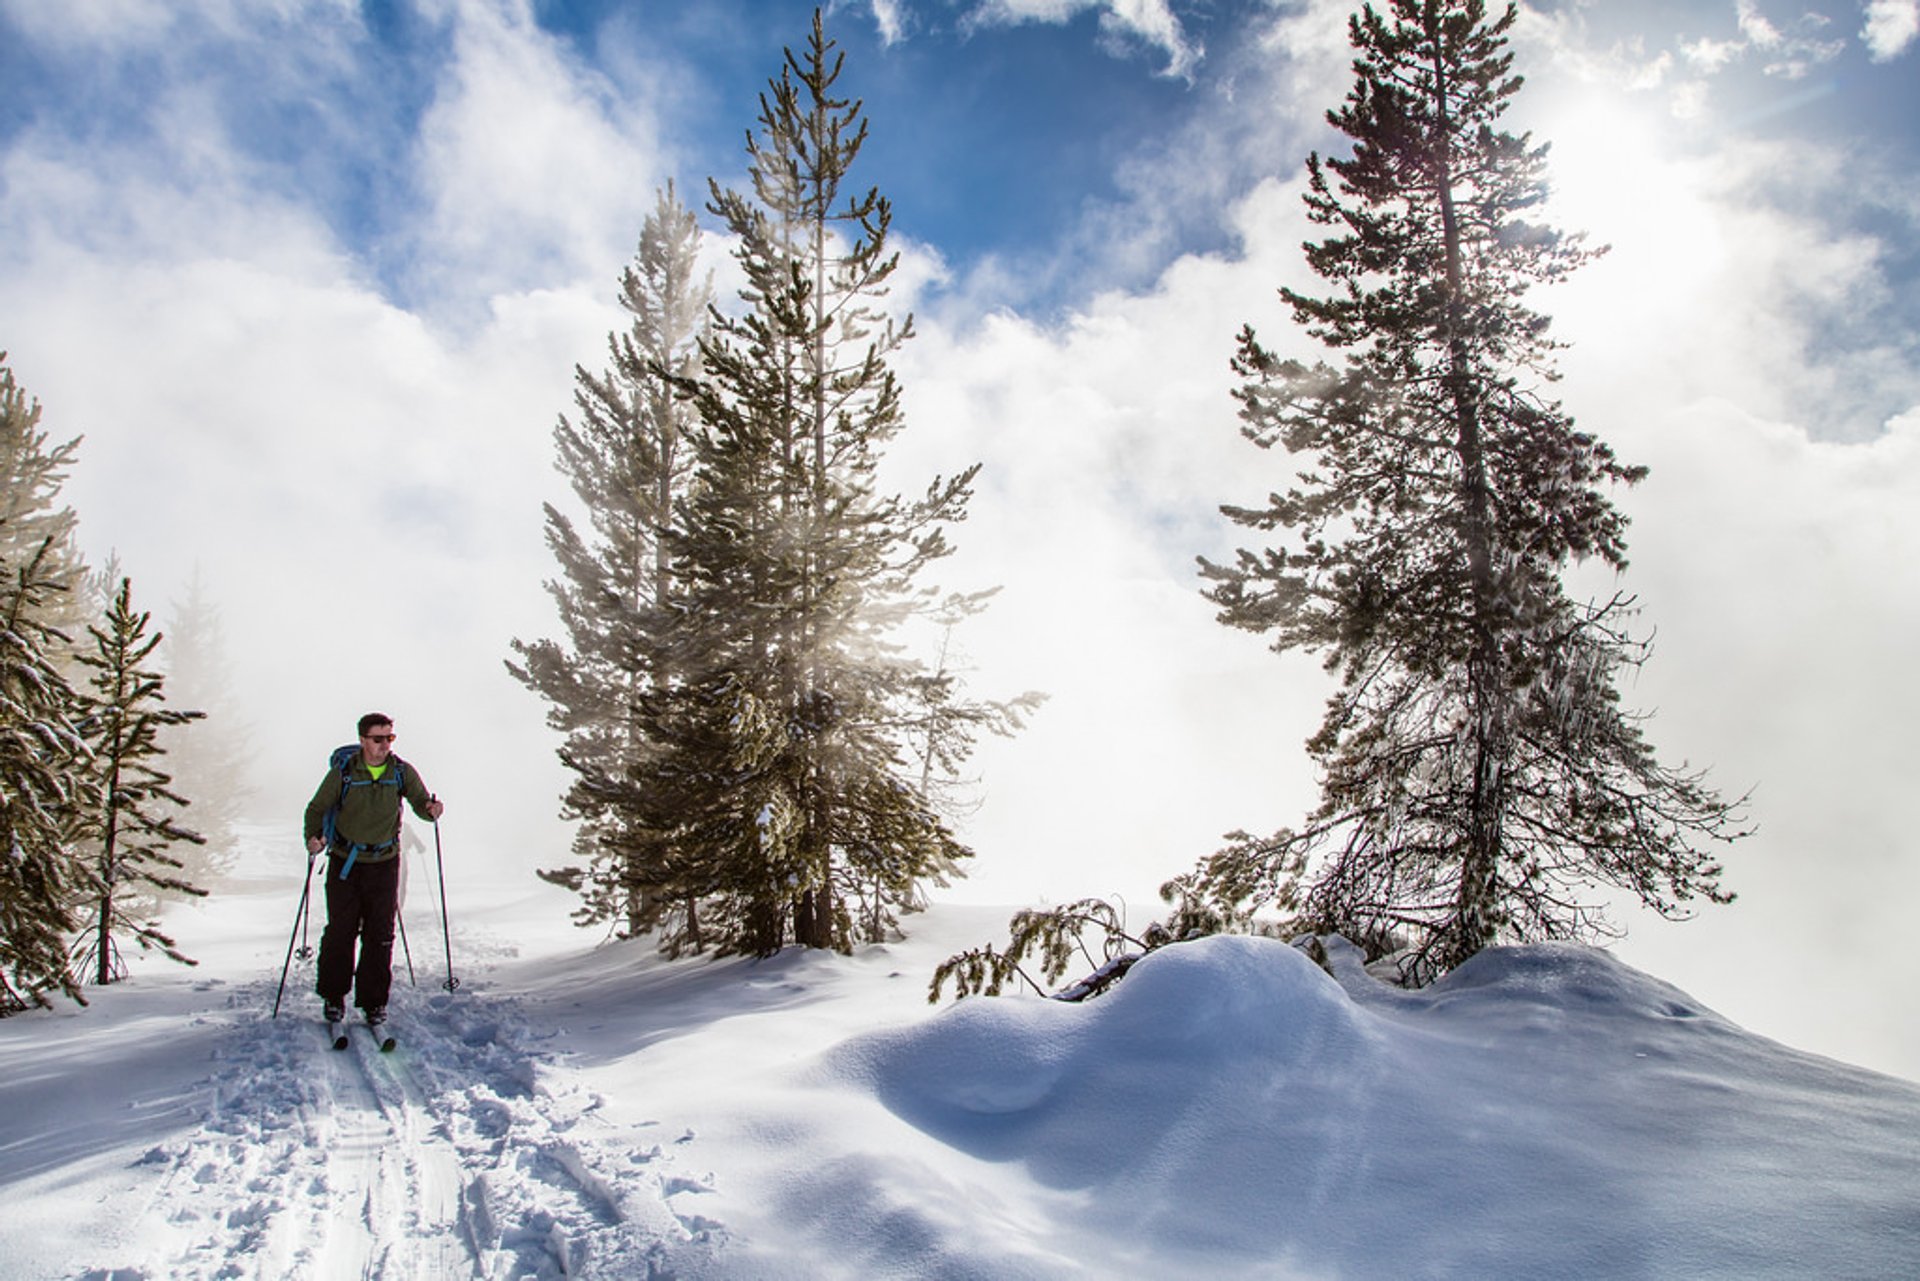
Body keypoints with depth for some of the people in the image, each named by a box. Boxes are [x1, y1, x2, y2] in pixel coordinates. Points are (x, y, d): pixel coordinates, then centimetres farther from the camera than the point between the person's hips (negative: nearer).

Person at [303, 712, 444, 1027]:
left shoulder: (402, 772, -4)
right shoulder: (343, 774, -8)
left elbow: (421, 802, -3)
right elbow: (317, 808, -1)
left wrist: (432, 809, -27)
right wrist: (313, 837, -19)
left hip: (384, 863, 1)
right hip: (345, 862, -1)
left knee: (380, 935, 3)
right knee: (340, 932, 4)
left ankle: (373, 1001, 15)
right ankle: (333, 996, 23)